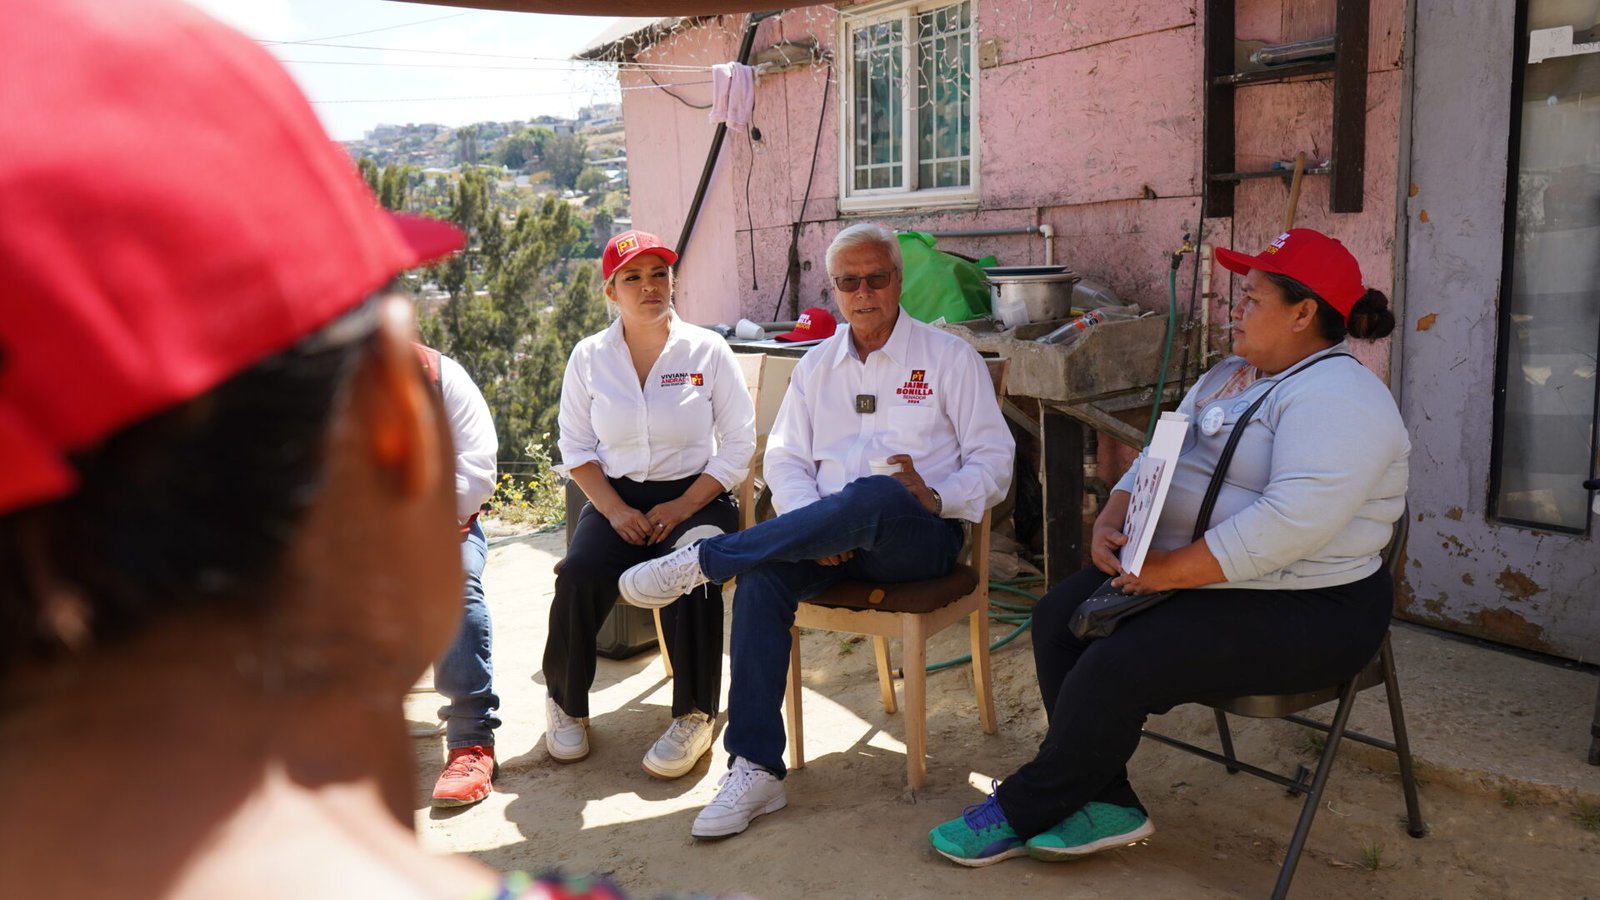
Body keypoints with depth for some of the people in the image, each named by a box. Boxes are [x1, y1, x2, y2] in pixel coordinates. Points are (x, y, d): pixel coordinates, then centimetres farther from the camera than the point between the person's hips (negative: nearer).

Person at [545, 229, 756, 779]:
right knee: (580, 574, -26)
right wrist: (616, 510, -9)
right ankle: (566, 703, -1)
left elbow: (739, 444, -2)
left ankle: (694, 717, -15)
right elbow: (576, 448, 6)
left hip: (696, 496, -1)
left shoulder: (707, 350, -1)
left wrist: (682, 508, -12)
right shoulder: (589, 357, 5)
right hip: (617, 497, 2)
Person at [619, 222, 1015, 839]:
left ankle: (702, 560, -26)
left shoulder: (949, 357, 6)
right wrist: (817, 529, -9)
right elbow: (784, 459, 11)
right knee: (763, 575, -29)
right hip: (833, 537, 4)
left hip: (920, 536, -3)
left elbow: (993, 463, 2)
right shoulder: (817, 365, 17)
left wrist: (934, 498, -18)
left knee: (876, 497, -39)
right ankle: (755, 770, -27)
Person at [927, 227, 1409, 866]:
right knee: (1058, 616, -5)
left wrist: (1170, 571, -27)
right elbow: (1156, 458, 14)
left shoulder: (1335, 397, -18)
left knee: (1117, 666, -24)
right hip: (1180, 570, 10)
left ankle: (1023, 810, -1)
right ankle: (1108, 805, 2)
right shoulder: (1229, 375, 14)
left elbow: (1292, 521, -31)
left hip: (1302, 612, -10)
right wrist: (1110, 524, -6)